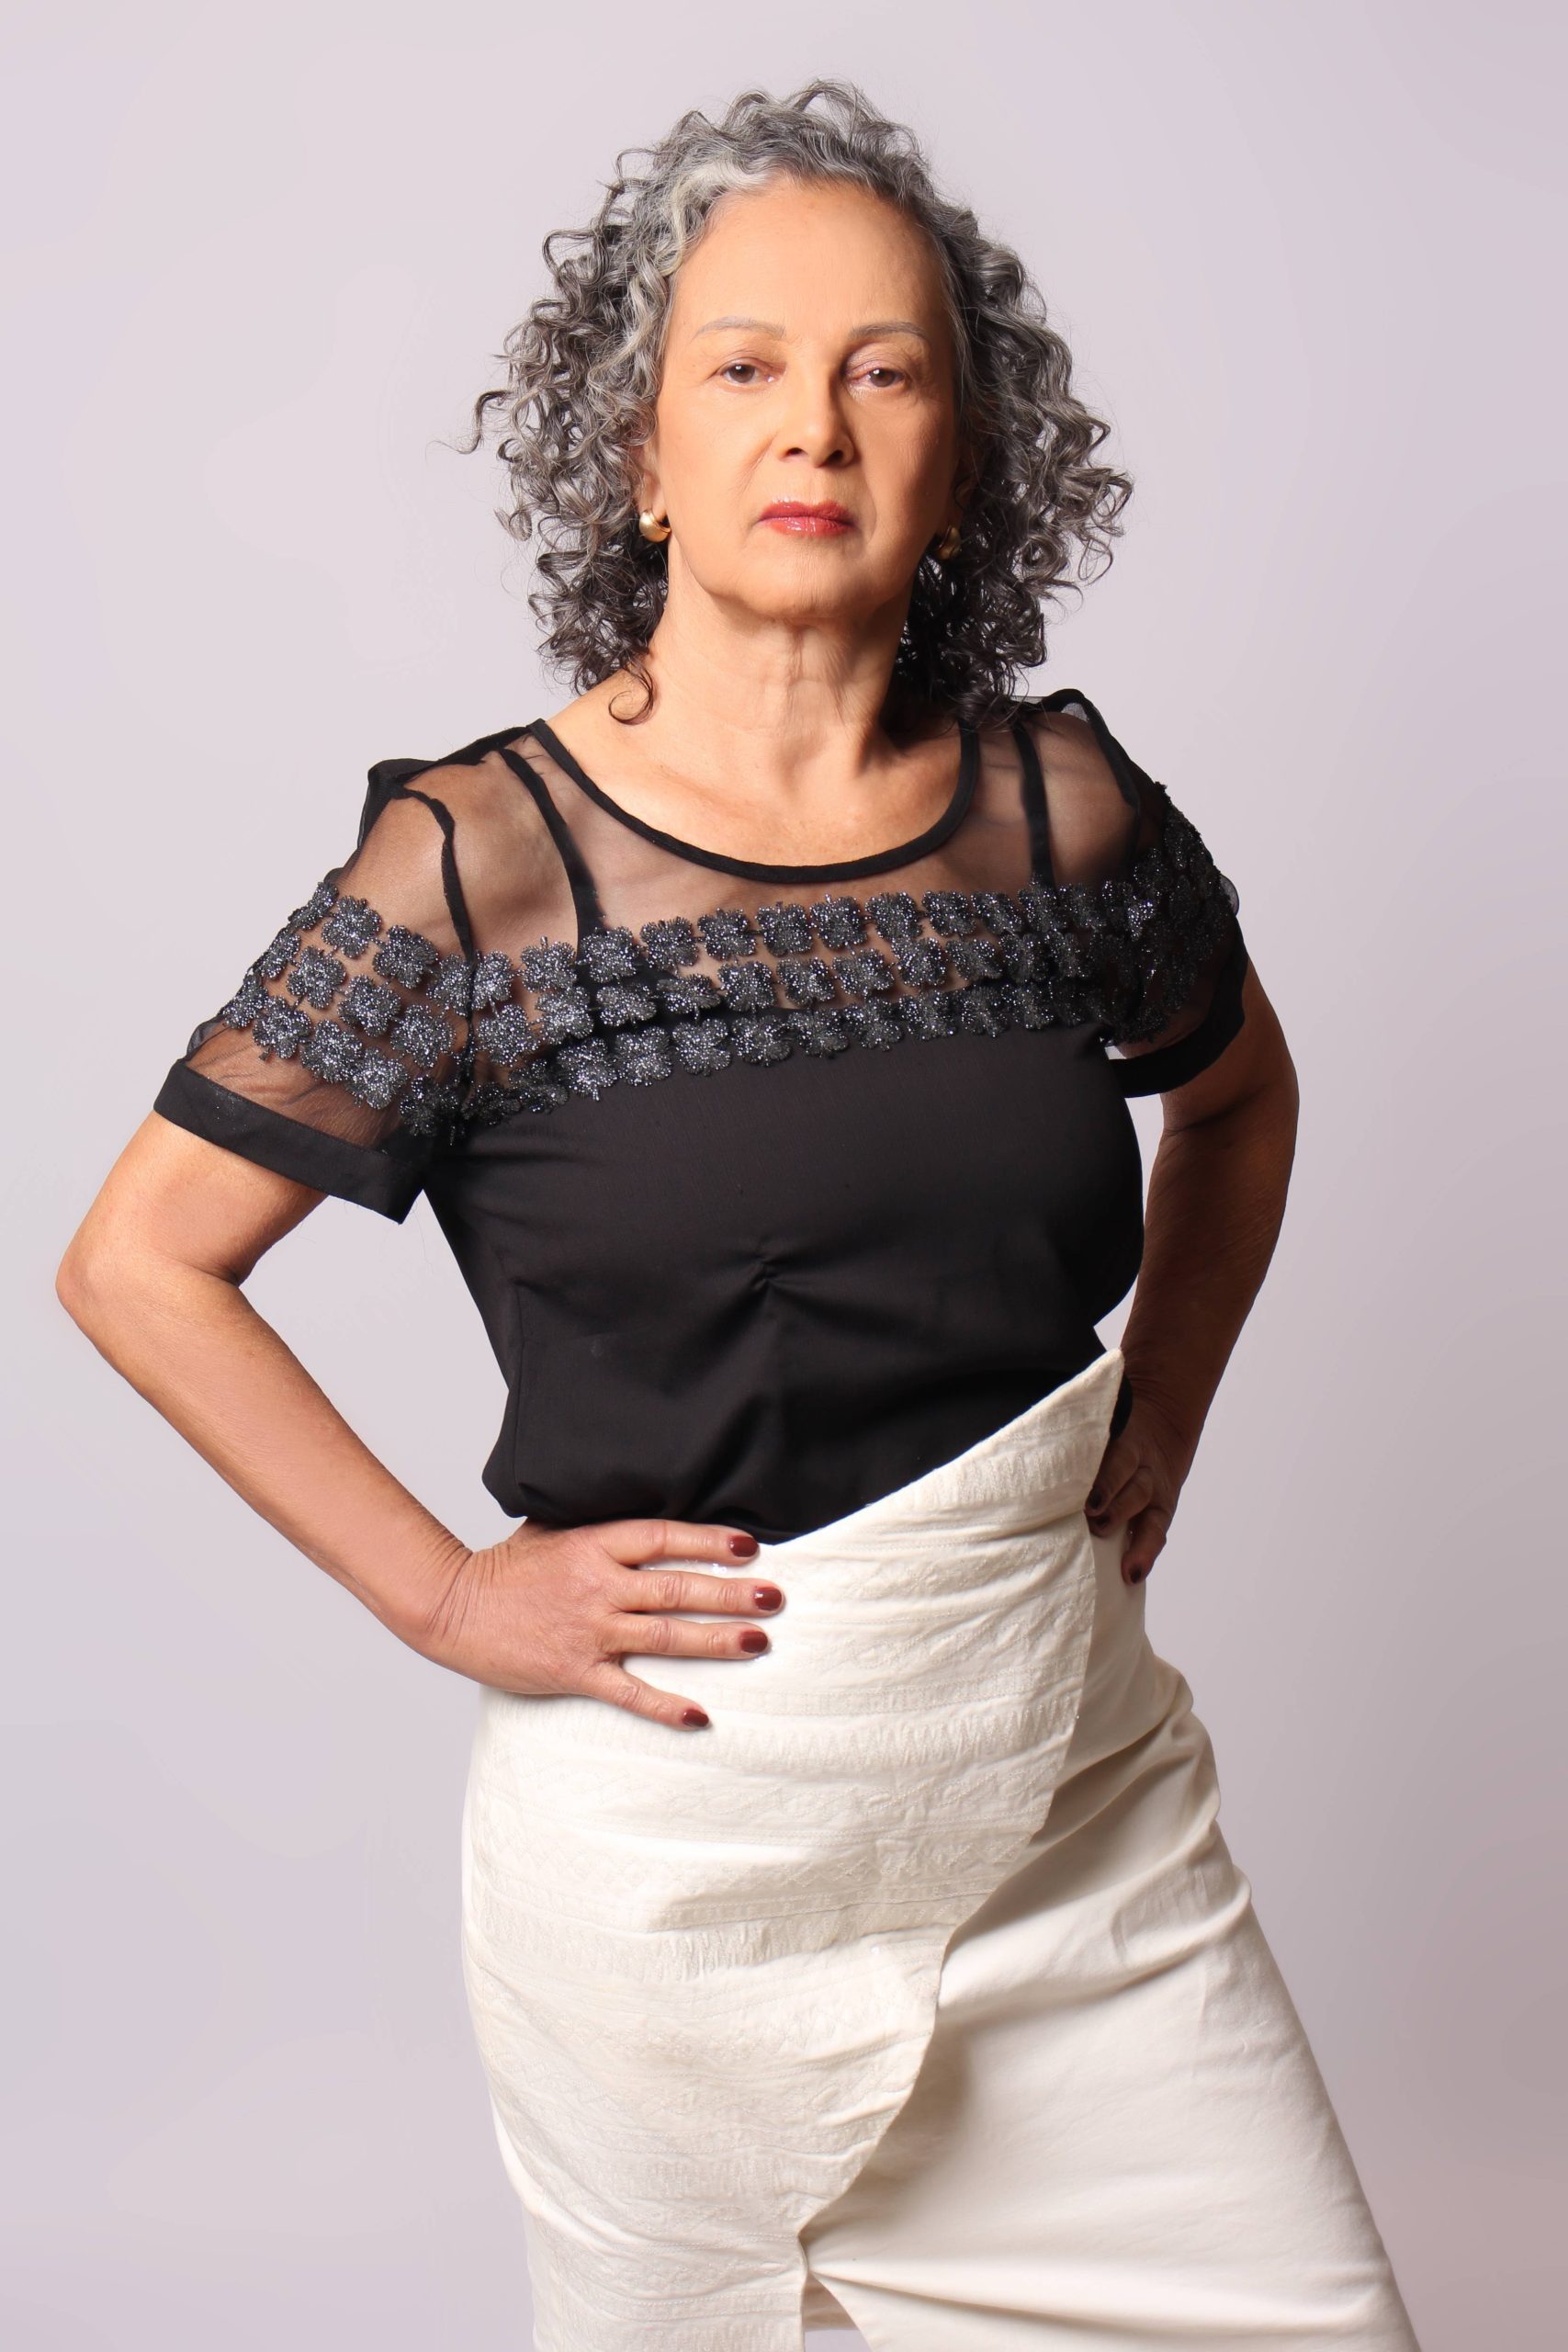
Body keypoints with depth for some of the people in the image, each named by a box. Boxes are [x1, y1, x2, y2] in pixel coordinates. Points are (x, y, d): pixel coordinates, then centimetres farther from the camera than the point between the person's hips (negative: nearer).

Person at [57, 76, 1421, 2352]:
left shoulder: (1065, 805, -1)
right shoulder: (480, 862, -11)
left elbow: (1238, 1095, 19)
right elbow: (137, 1263, -6)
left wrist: (1150, 1449, 9)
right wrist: (450, 1593, -9)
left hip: (1079, 1791, 4)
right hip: (688, 1841, -3)